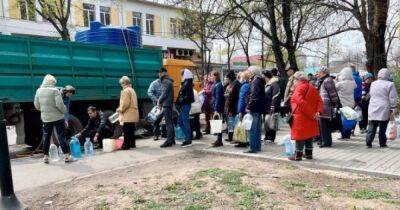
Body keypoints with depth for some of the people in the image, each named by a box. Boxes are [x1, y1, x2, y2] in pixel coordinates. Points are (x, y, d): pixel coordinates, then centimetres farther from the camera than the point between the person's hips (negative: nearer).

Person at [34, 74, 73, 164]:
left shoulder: (39, 91, 5)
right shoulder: (55, 90, -13)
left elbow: (36, 105, 11)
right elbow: (59, 104, -19)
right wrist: (64, 111, -2)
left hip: (45, 118, 5)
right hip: (57, 117, -5)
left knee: (47, 137, 12)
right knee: (61, 136, 0)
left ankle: (46, 157, 17)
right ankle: (66, 156, 1)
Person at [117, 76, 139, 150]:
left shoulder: (125, 91, -11)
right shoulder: (132, 90, 18)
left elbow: (125, 103, -19)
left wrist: (120, 110, -5)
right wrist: (121, 109, 20)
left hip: (128, 115, -9)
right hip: (133, 114, 9)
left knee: (127, 131, -6)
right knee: (131, 130, 14)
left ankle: (126, 145, -3)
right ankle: (132, 144, 19)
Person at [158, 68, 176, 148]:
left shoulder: (165, 81, -12)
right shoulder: (168, 81, 18)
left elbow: (164, 93, -17)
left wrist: (159, 101, -4)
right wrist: (160, 100, 9)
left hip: (166, 104, -10)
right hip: (169, 104, 10)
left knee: (168, 122, -9)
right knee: (170, 122, 13)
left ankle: (169, 141, -8)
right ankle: (172, 139, 19)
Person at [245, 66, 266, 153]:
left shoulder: (256, 81, -13)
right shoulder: (259, 81, 17)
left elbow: (254, 96, -21)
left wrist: (249, 107, -18)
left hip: (255, 108, -10)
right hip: (259, 108, 10)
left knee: (253, 129, -6)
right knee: (257, 128, 15)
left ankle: (253, 148, -2)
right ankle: (257, 147, 23)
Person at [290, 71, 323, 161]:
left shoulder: (299, 88, -11)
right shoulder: (312, 87, 13)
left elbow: (301, 102, -23)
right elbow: (319, 101, 6)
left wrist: (311, 113, -18)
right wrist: (317, 111, -6)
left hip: (301, 116, -7)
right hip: (311, 117, 8)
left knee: (300, 135, -1)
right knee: (309, 134, 15)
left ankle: (298, 155, 5)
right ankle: (309, 154, 23)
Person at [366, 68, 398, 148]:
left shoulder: (373, 84, 9)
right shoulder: (390, 84, -6)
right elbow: (393, 98, -6)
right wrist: (394, 108, -3)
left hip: (373, 109, 3)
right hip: (384, 109, -3)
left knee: (371, 127, 4)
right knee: (383, 128, 4)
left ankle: (369, 142, -1)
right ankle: (382, 143, 11)